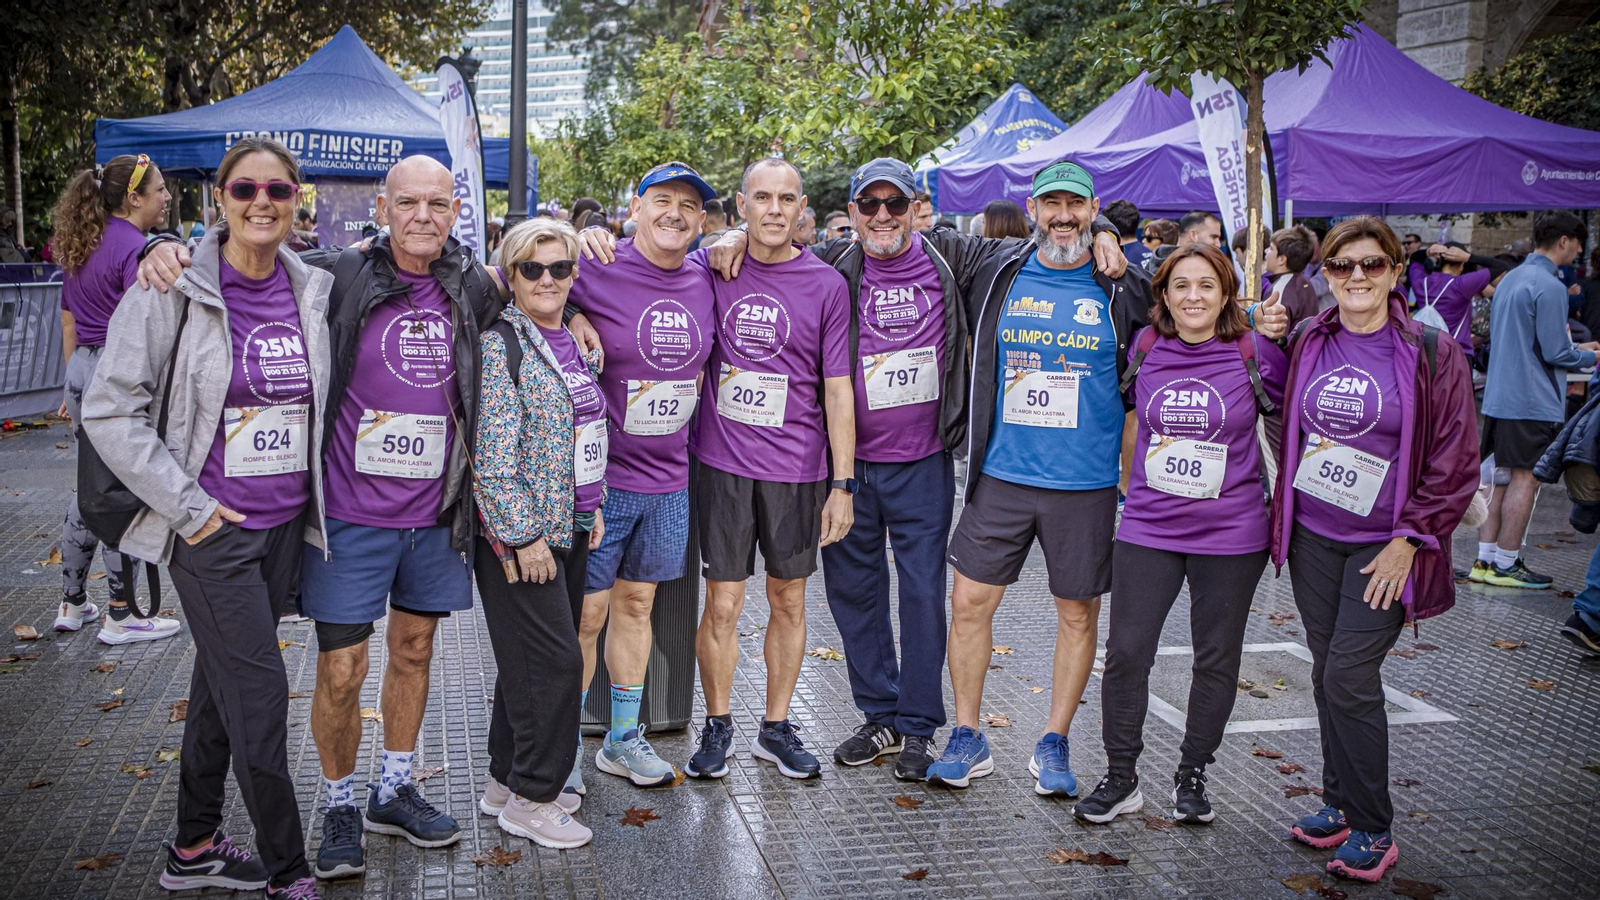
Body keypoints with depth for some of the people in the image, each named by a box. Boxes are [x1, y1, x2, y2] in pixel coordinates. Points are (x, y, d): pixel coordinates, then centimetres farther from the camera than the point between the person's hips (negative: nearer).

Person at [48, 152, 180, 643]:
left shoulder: (80, 247, 13)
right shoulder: (136, 249, -15)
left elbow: (69, 324, 18)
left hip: (83, 370, 9)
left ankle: (72, 604, 26)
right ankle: (120, 618, 7)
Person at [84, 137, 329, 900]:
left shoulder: (312, 290, 3)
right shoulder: (175, 288, -11)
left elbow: (321, 394, 18)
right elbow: (109, 409, -10)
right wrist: (184, 503, -13)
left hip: (285, 522, 5)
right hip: (212, 528, -5)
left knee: (224, 682, 16)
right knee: (260, 694, -4)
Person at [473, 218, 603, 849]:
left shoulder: (573, 342, 12)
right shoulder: (500, 344, -13)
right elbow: (492, 455, -19)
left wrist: (592, 509, 16)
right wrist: (522, 536, -19)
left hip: (570, 527, 8)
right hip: (521, 531, -8)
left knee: (531, 659, 15)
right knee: (553, 660, -6)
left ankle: (506, 782, 28)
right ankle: (530, 798, 8)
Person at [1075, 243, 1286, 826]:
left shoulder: (1255, 354, -7)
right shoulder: (1144, 349, 0)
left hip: (1230, 532, -1)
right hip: (1147, 527, 1)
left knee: (1216, 658, 10)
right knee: (1126, 651, -1)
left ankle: (1192, 774, 28)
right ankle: (1121, 778, 15)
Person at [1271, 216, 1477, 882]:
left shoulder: (1431, 352, -9)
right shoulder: (1309, 344, 4)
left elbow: (1454, 462, -7)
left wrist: (1410, 539, -11)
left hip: (1382, 544, -4)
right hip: (1312, 535, 5)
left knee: (1349, 677, -9)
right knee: (1326, 672, 10)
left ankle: (1372, 830, 5)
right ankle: (1340, 803, 25)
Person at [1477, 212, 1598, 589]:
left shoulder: (1510, 279, 14)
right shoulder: (1549, 287, -15)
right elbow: (1556, 353, -15)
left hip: (1500, 398, 9)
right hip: (1534, 402, -9)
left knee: (1501, 478, 11)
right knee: (1524, 480, -2)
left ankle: (1485, 560, 13)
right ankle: (1506, 565, 3)